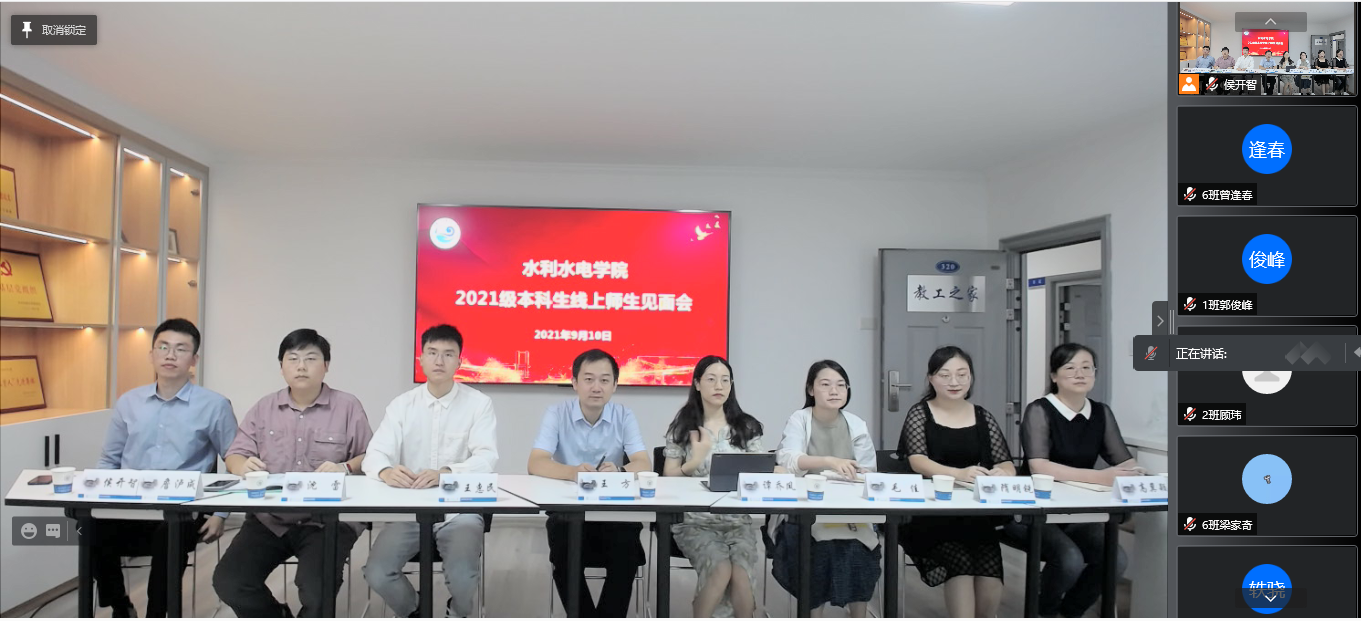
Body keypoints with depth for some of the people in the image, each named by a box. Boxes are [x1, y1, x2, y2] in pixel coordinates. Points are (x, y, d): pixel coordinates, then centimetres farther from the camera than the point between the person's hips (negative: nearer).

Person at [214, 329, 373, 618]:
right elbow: (234, 455, 10)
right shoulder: (263, 408, 13)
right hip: (269, 519, 4)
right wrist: (243, 466, -14)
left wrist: (346, 468, -19)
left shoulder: (348, 406, 3)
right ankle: (279, 616, 16)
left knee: (318, 592, -25)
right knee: (228, 581, -13)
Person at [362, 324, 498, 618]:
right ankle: (415, 614, 17)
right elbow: (375, 454, -5)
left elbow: (486, 459, -14)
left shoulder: (479, 403, -3)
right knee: (377, 573, -18)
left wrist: (446, 473, -35)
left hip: (460, 511, -2)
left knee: (462, 575, -26)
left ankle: (457, 616, 13)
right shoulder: (402, 404, 4)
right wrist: (386, 472, -30)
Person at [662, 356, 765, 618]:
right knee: (720, 570, -27)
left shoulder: (747, 426, 9)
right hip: (696, 520, -1)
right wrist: (696, 459, -10)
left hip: (739, 519, 1)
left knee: (739, 575, -26)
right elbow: (668, 479, 5)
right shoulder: (682, 427, 6)